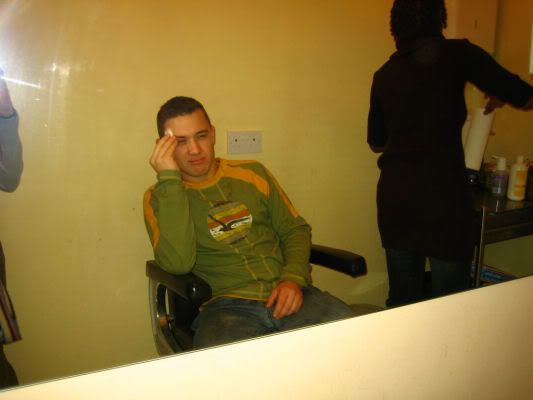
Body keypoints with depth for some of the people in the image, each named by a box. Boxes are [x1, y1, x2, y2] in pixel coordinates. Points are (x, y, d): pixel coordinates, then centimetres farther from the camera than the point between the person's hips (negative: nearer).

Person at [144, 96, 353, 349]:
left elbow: (295, 230, 17)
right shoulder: (160, 197, 7)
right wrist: (170, 178, -11)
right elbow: (178, 262, -11)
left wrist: (294, 278, -3)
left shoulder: (253, 173, 17)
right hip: (225, 305, -3)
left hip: (286, 295, 3)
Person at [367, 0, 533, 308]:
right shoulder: (457, 53, -1)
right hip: (442, 193, -4)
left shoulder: (384, 74, 10)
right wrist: (498, 97, 22)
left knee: (402, 300, 14)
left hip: (394, 194, 5)